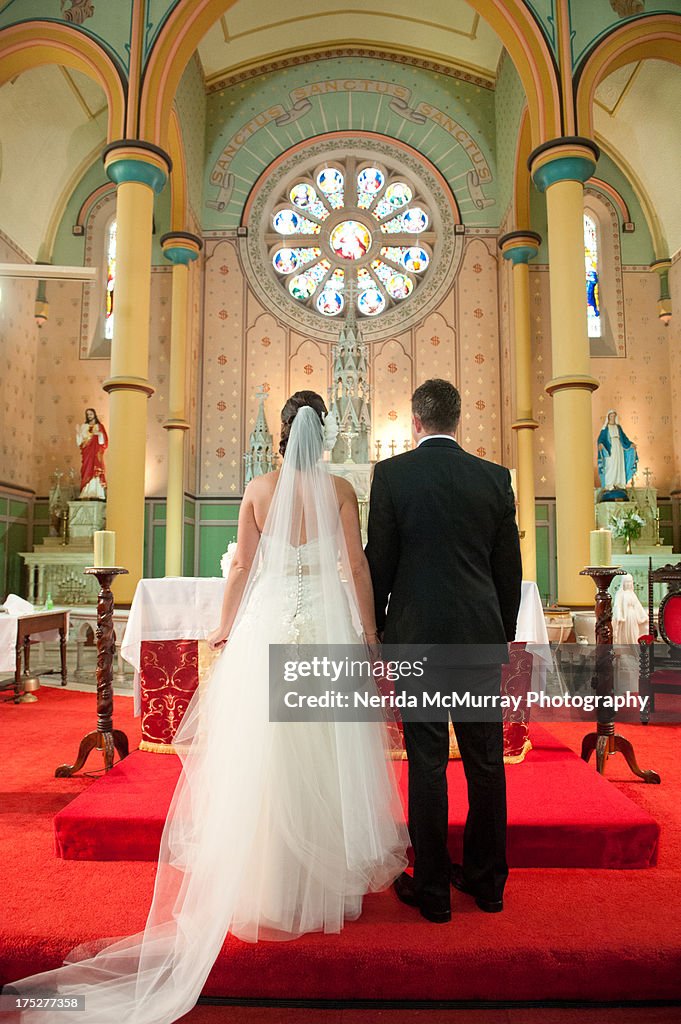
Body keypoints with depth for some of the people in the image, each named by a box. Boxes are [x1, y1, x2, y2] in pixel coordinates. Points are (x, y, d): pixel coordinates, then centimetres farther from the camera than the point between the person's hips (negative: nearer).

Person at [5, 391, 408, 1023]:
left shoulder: (258, 489, 2)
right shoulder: (339, 489, 0)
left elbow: (241, 564, 4)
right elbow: (357, 566, -3)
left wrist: (225, 628, 17)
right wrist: (369, 634, 5)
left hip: (268, 623, 1)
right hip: (328, 622, 0)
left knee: (265, 752, 9)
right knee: (327, 753, 9)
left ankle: (268, 882, 22)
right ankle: (328, 875, 21)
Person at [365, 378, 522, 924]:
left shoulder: (392, 474, -5)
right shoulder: (496, 477, 3)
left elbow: (379, 562, -4)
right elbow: (510, 567, 6)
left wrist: (374, 629, 9)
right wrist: (504, 634, 16)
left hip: (416, 635, -3)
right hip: (481, 634, 3)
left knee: (427, 762, 6)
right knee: (486, 760, 14)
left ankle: (433, 889, 18)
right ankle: (487, 879, 29)